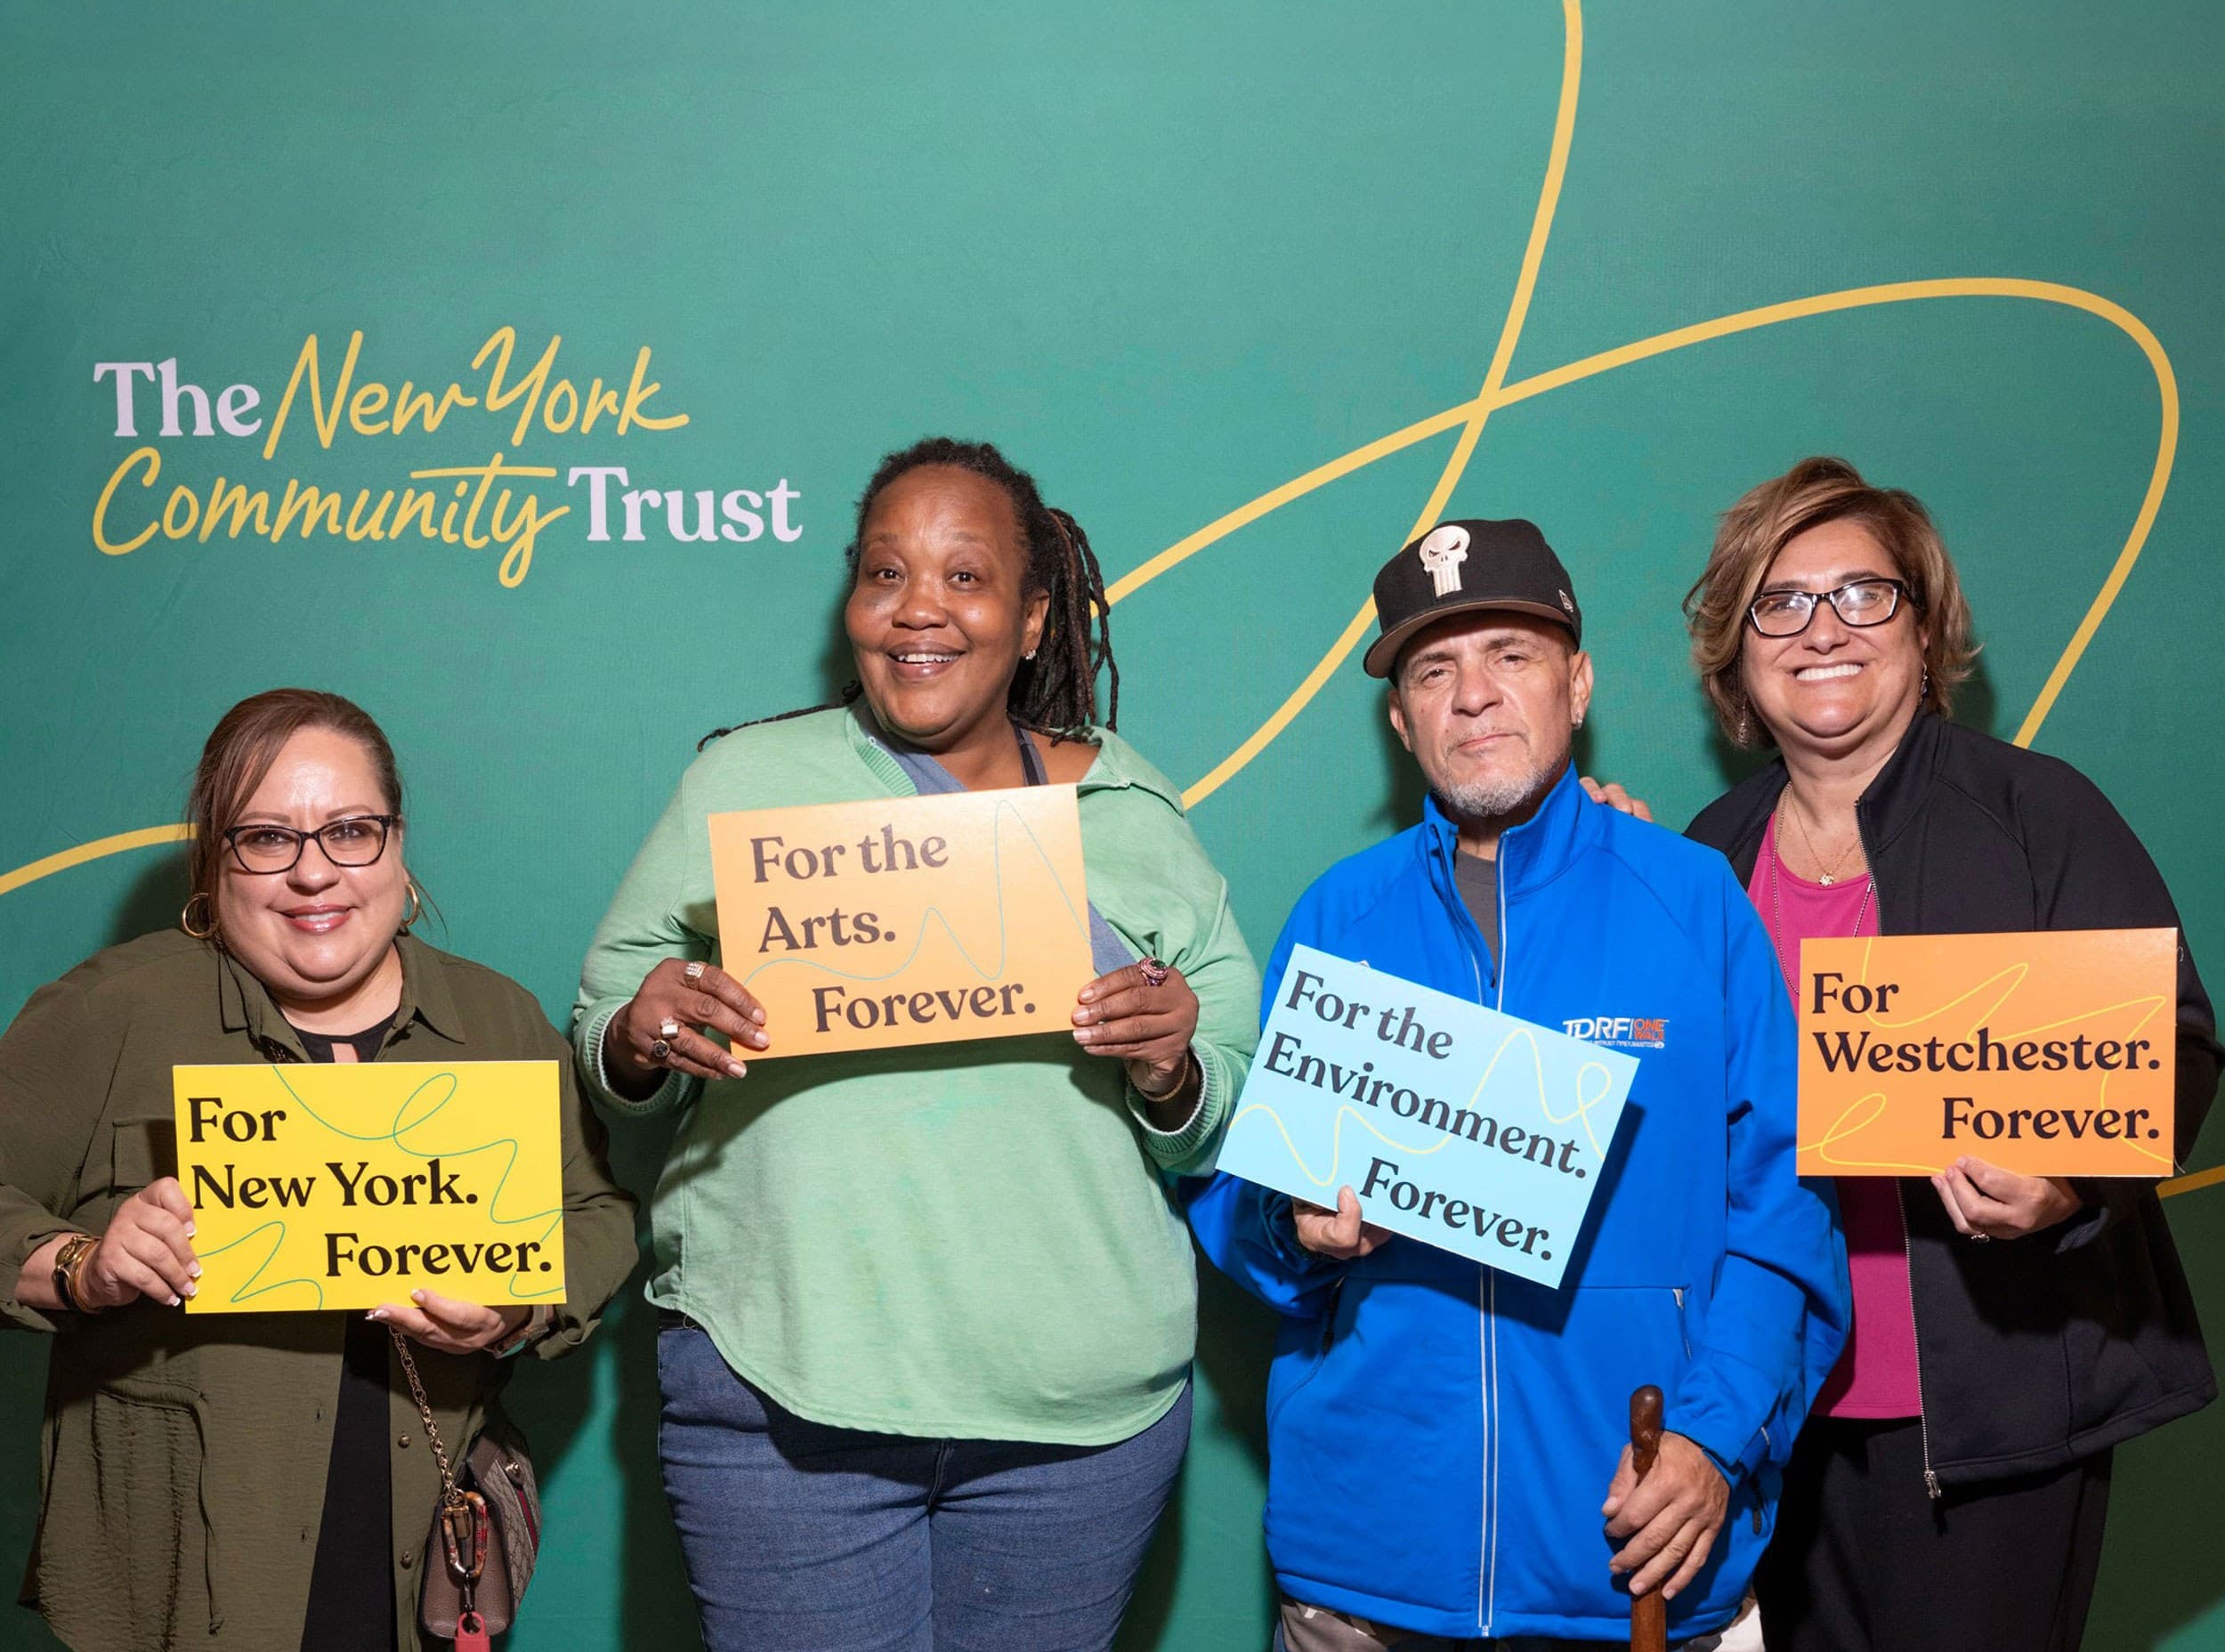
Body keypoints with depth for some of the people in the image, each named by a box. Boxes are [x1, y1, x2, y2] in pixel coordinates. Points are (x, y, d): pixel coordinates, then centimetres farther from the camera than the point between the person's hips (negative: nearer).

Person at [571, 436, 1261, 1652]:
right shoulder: (741, 780, 5)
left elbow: (1219, 1132, 11)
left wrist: (1168, 1078, -11)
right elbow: (600, 1039, 8)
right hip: (781, 1388, -1)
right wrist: (640, 1041, -14)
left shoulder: (1135, 816, 8)